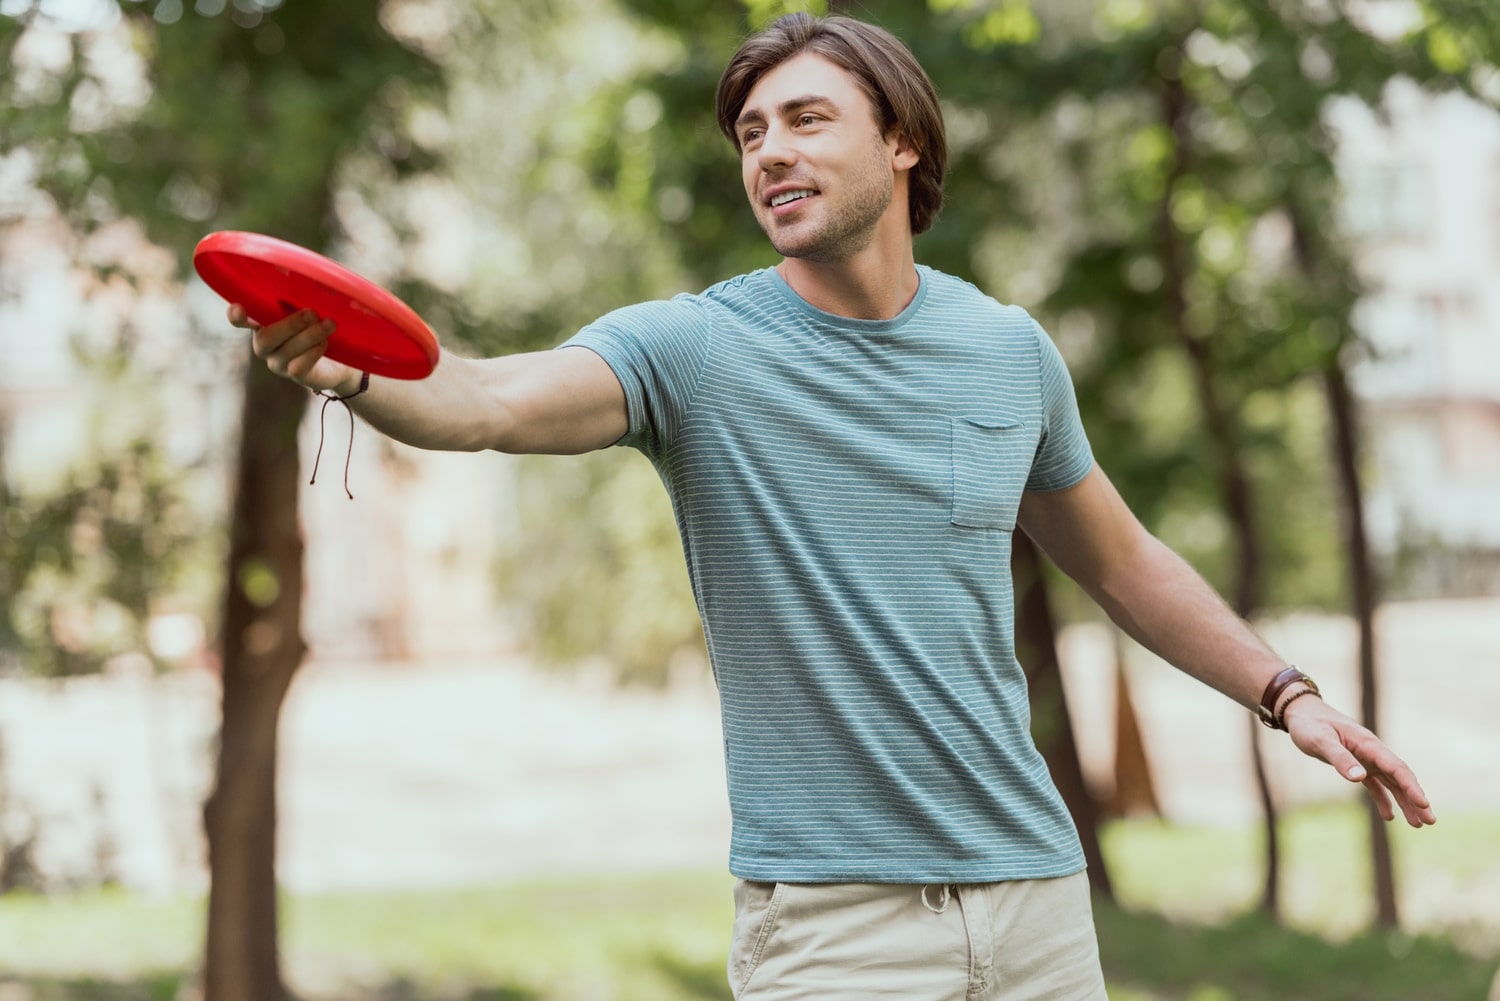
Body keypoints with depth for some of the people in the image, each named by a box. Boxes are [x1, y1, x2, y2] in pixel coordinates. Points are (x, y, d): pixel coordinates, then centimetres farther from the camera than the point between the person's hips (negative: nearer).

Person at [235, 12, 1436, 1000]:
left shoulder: (1010, 350, 4)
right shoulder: (691, 347, -9)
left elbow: (1120, 559, 20)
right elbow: (493, 399, -29)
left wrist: (1285, 690, 17)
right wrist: (354, 369, -49)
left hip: (1034, 885, 4)